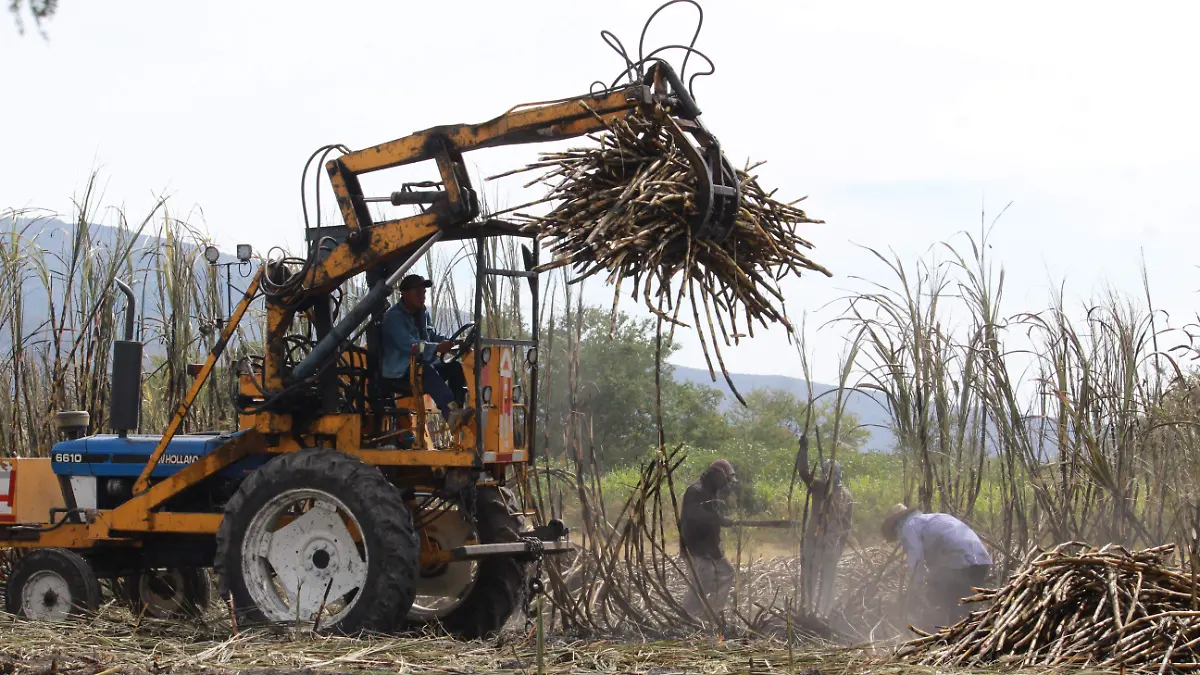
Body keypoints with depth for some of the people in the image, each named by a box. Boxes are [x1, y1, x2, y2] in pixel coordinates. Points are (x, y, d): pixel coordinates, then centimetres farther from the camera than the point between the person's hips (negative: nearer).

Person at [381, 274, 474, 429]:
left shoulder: (423, 313, 17)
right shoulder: (393, 316, -13)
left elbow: (433, 336, 22)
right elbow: (408, 344, -26)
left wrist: (451, 343, -1)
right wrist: (437, 348, -35)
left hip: (421, 365, 9)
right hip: (398, 373, -9)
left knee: (455, 367, -11)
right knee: (427, 371, -37)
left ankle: (458, 409, -24)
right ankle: (451, 413, -57)